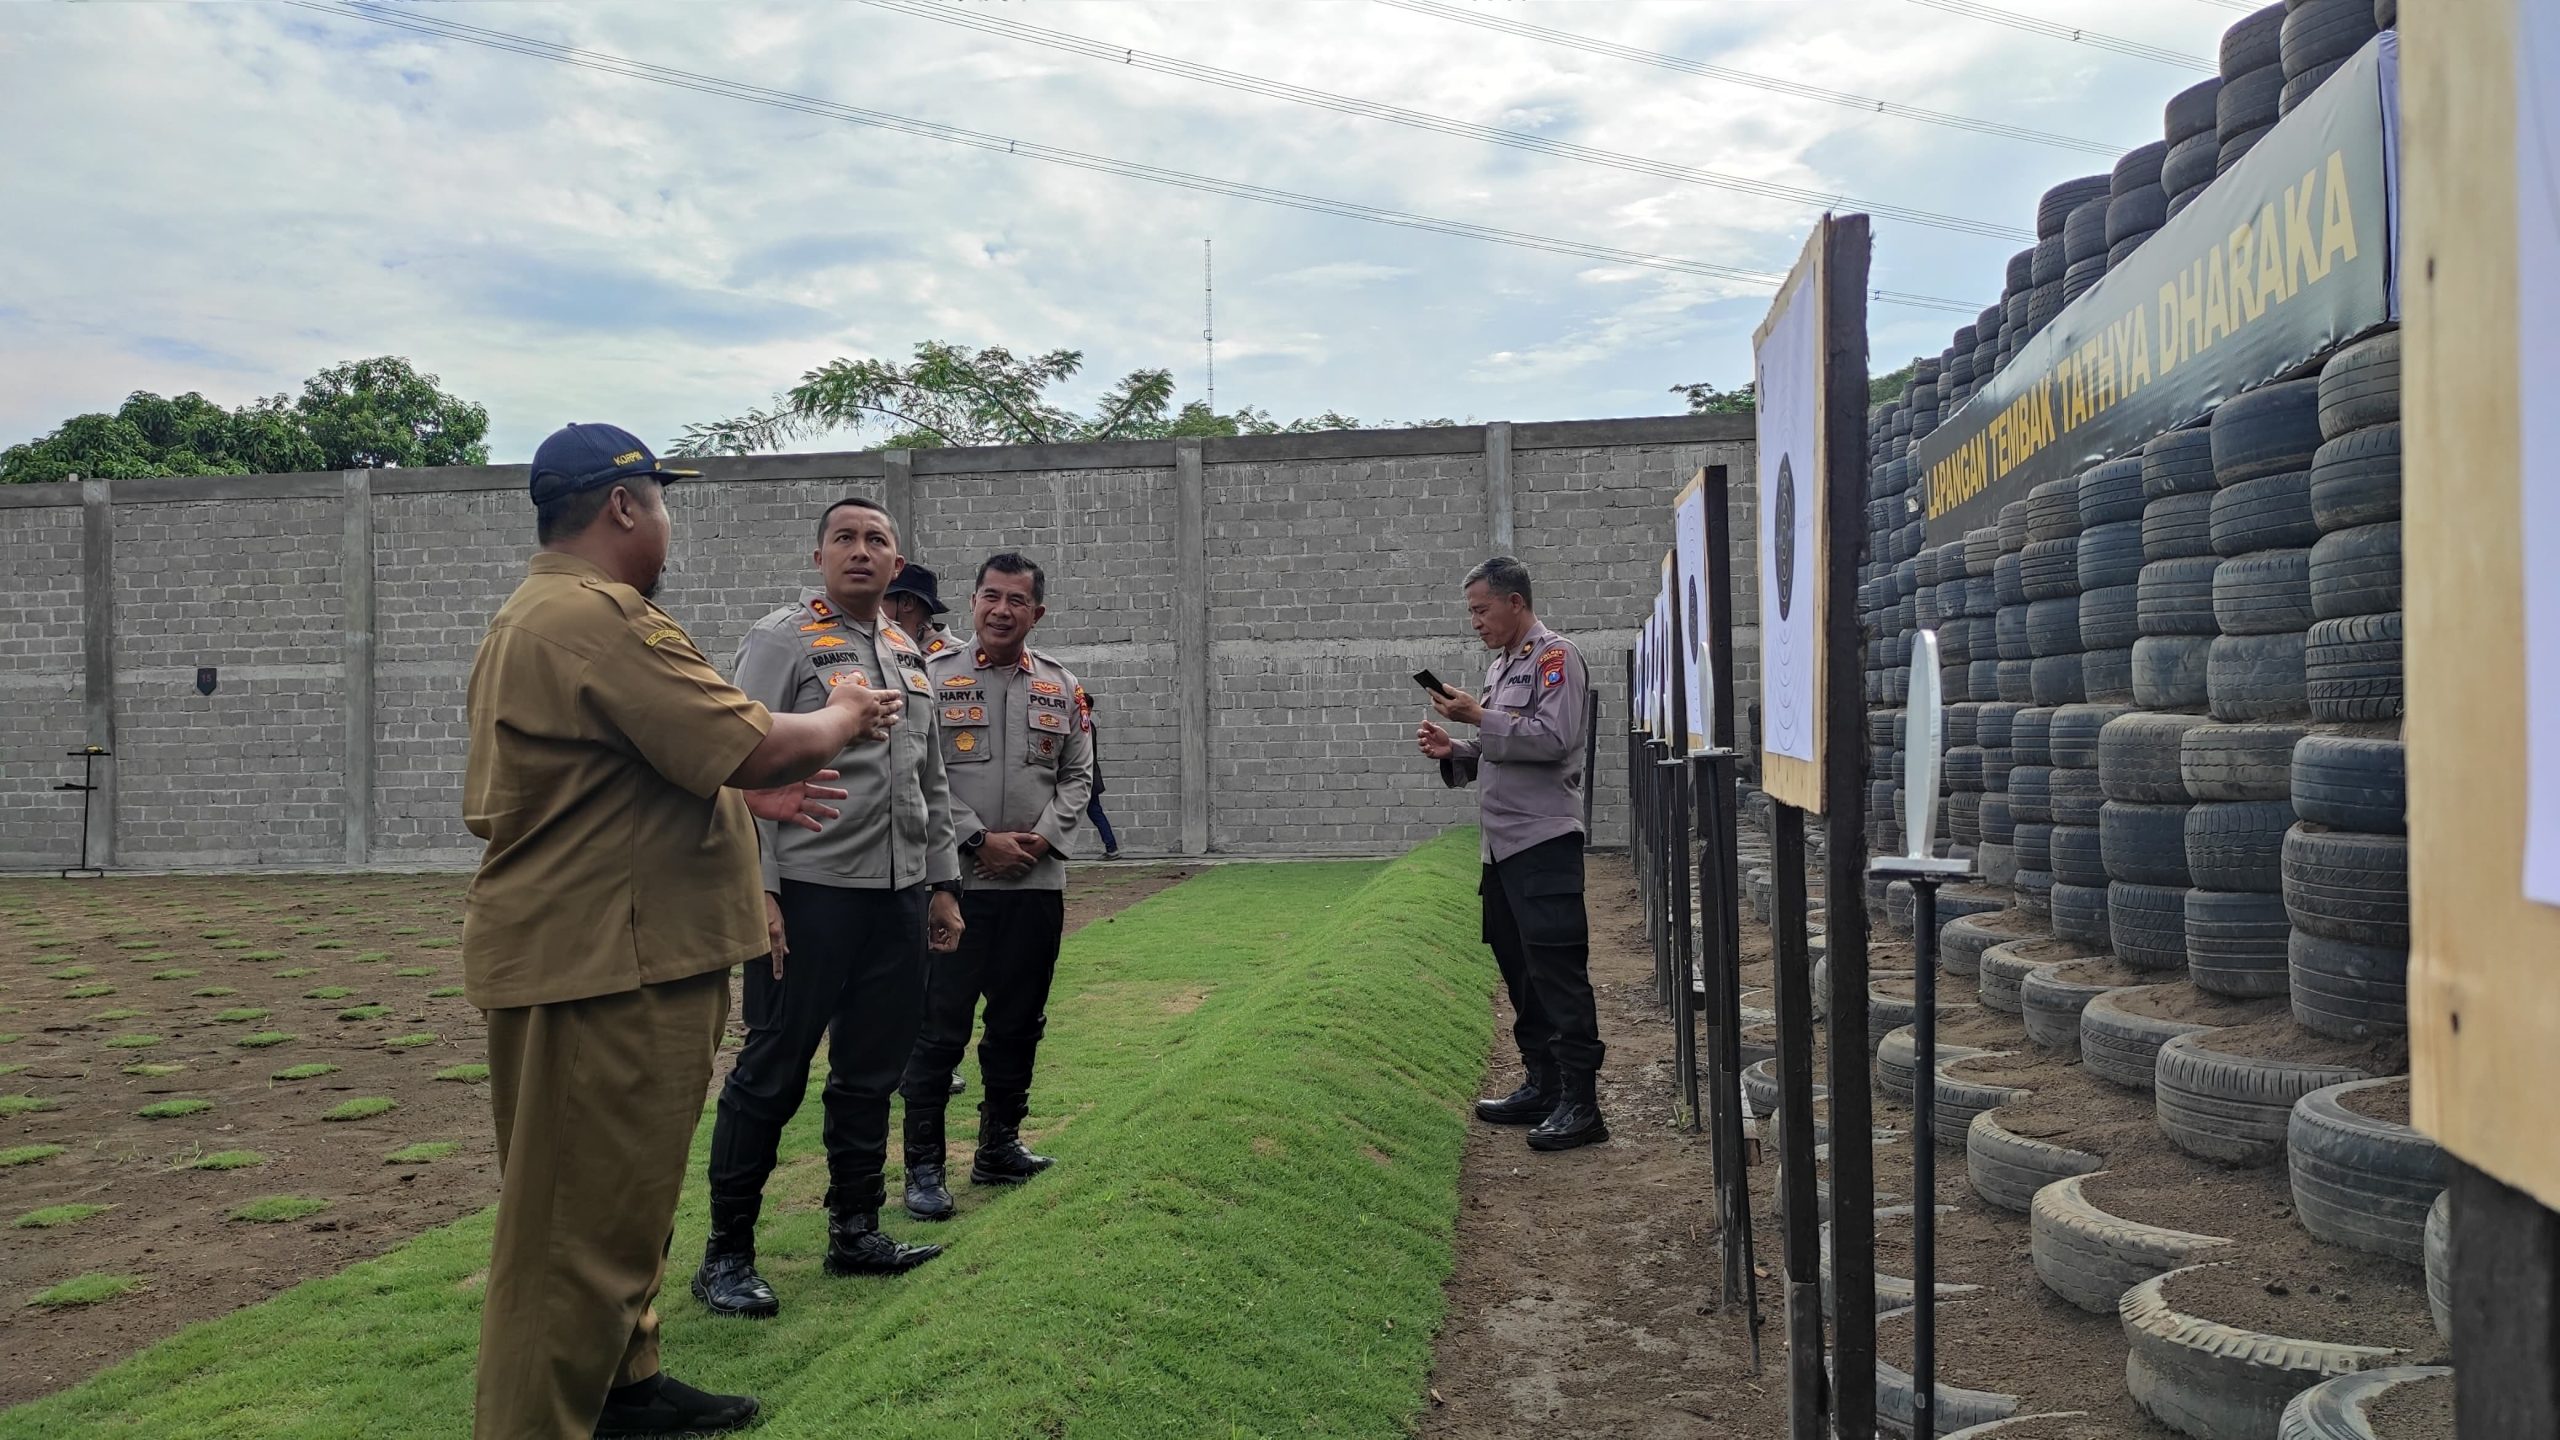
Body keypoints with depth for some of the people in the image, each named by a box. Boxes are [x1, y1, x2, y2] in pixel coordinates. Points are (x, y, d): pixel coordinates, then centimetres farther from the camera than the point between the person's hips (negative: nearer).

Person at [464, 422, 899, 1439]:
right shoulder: (602, 617, -19)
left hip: (598, 953, 12)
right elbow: (757, 747, -22)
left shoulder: (533, 616, 17)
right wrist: (841, 719, -3)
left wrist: (742, 796, 17)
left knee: (620, 1201, 23)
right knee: (581, 1225, -3)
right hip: (602, 967, -12)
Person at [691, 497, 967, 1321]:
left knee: (872, 1069, 13)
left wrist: (942, 884, 17)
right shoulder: (782, 640, -4)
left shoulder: (909, 656, 17)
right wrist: (757, 889, -17)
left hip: (899, 895, 7)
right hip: (809, 891, -7)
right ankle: (726, 1255, 9)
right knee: (773, 1071, -2)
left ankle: (855, 1233, 25)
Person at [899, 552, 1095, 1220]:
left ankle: (999, 1146, 27)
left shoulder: (1062, 688, 10)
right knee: (939, 1026, -2)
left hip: (1038, 883, 4)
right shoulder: (935, 677, -2)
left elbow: (1077, 776, 11)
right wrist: (980, 841, -13)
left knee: (1019, 1022, 13)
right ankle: (923, 1165, 7)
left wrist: (1041, 837, -5)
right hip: (955, 881, -4)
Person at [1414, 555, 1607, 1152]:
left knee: (1558, 970, -9)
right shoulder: (1502, 665, 20)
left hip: (1544, 840, -10)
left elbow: (1553, 739, -19)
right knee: (1519, 969, 13)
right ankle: (1542, 1086, 23)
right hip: (1503, 844, 10)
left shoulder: (1554, 656, -7)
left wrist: (1480, 718, -17)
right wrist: (1453, 751, 7)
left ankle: (1580, 1102, -6)